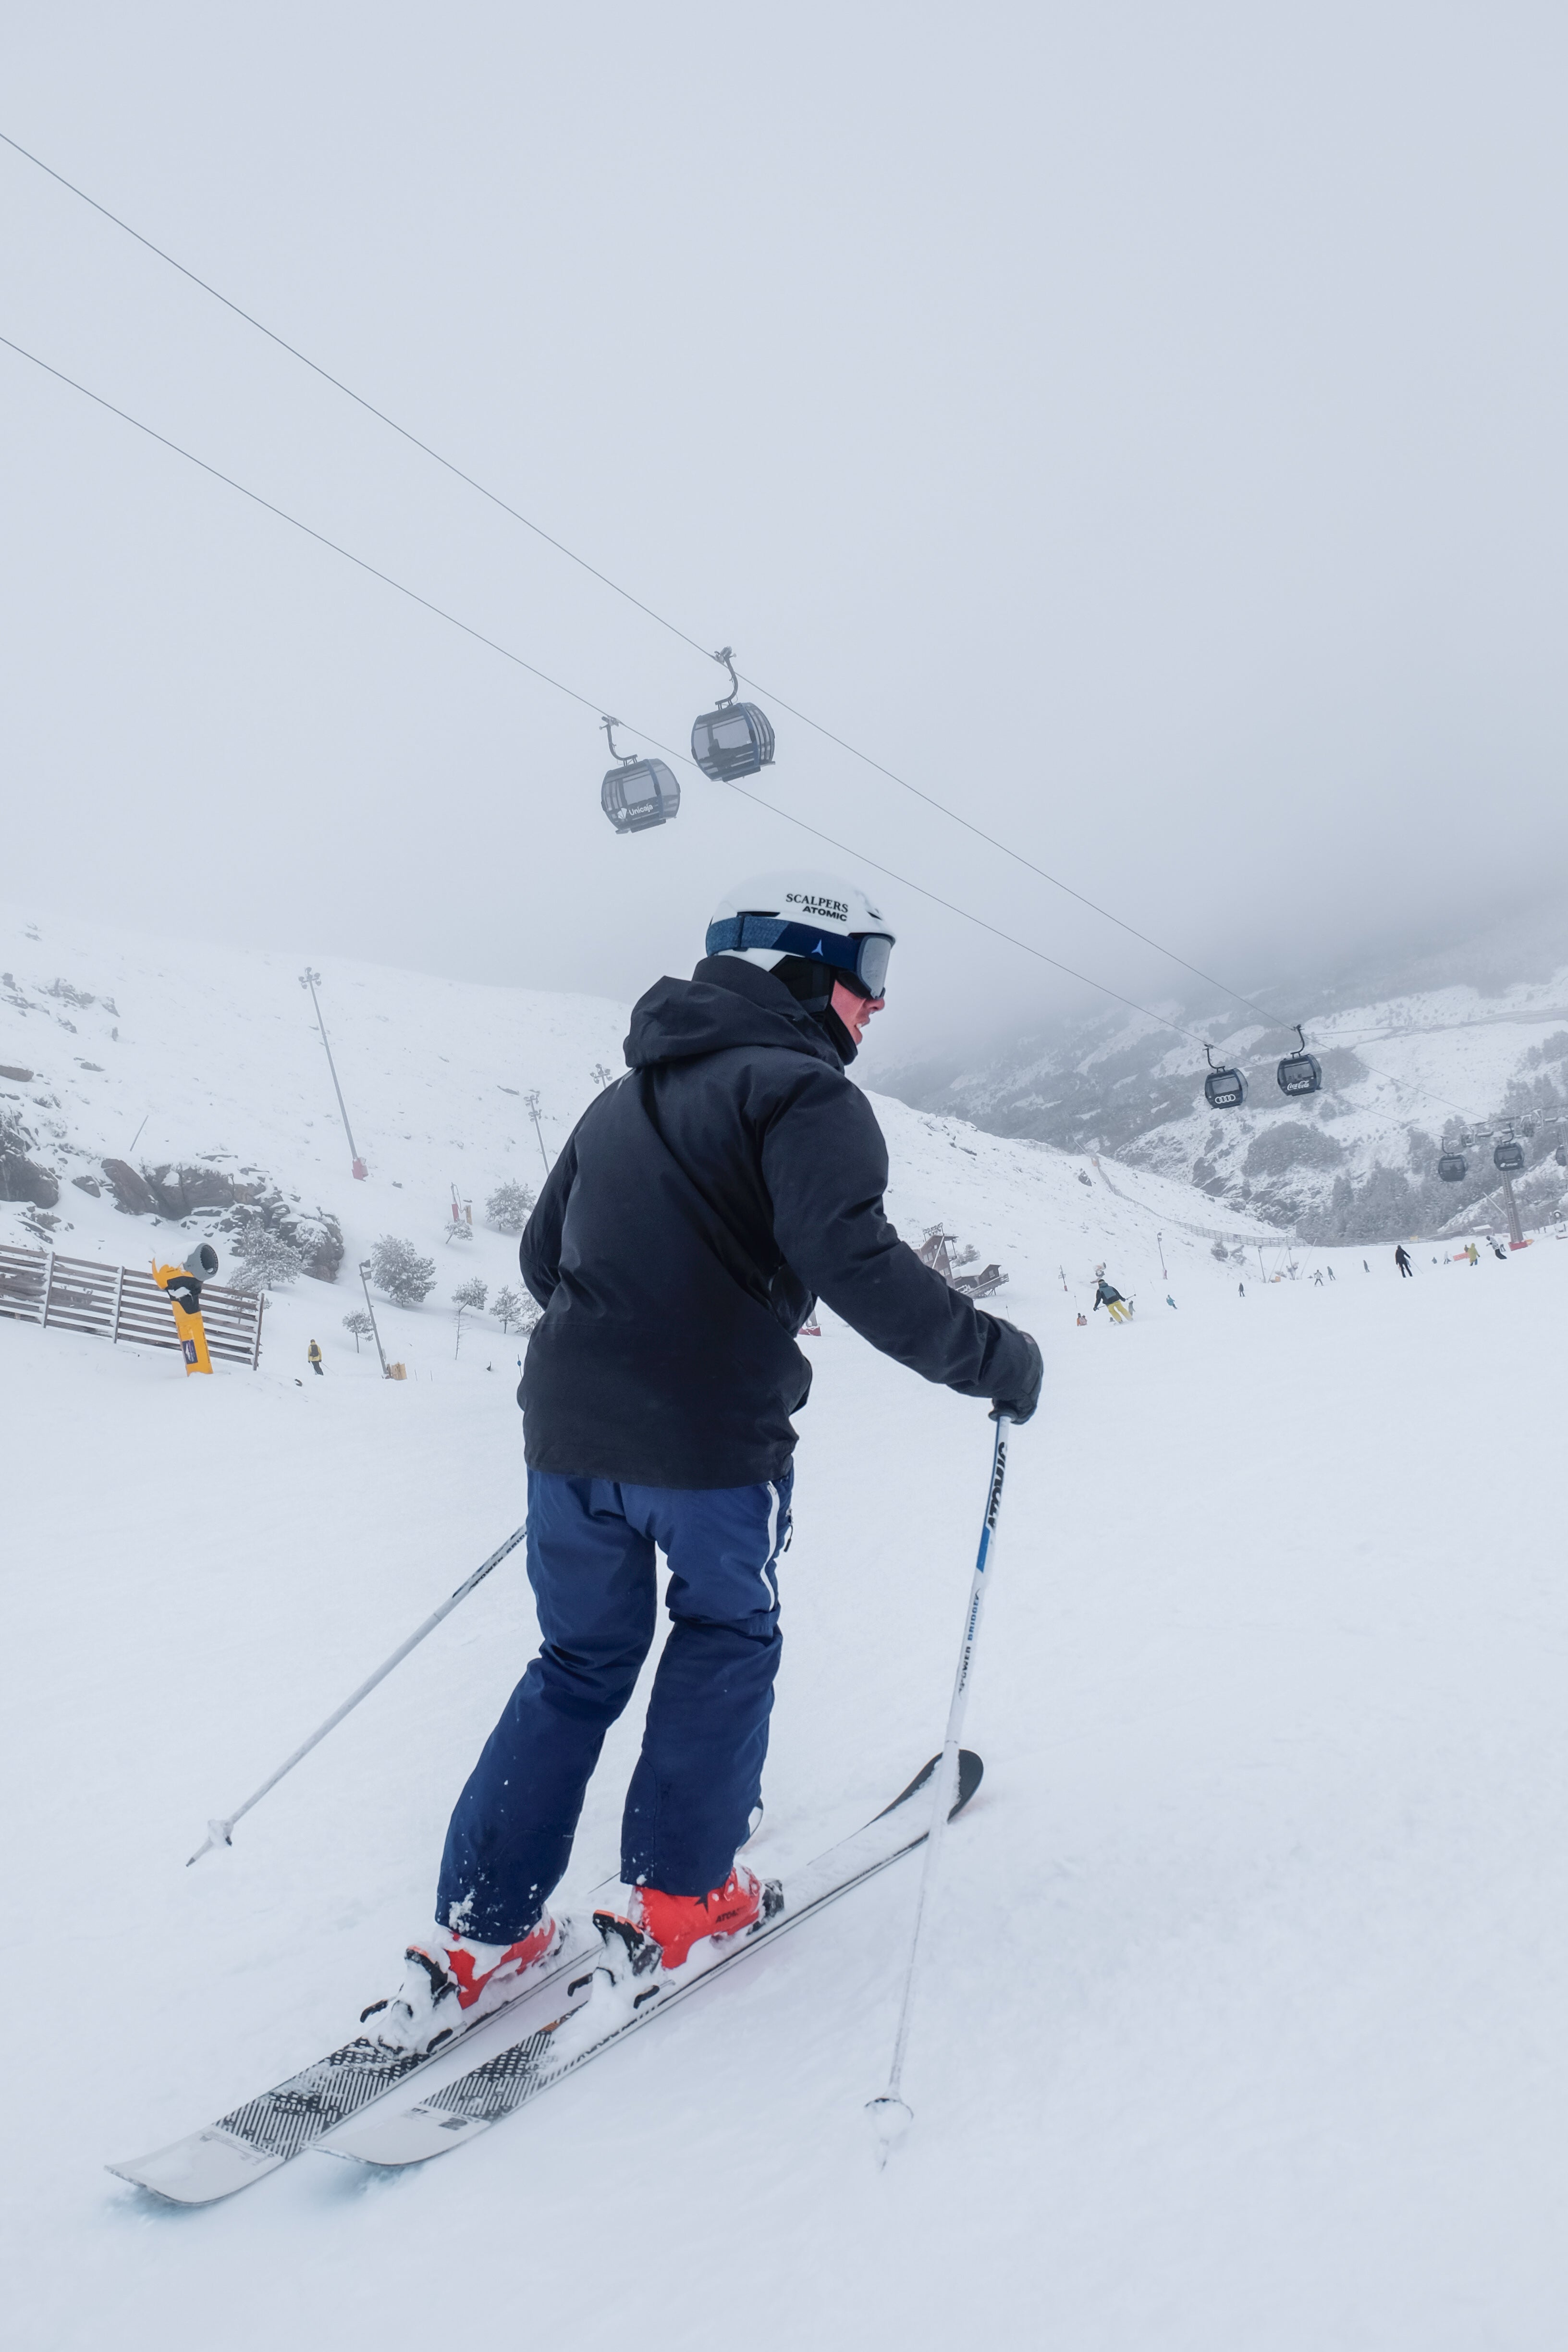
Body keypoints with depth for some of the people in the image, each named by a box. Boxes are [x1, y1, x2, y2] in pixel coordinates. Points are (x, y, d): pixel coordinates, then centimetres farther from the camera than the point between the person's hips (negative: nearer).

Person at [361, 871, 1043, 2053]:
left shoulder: (623, 1097, 17)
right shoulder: (804, 1093, -8)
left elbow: (544, 1253, 22)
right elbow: (856, 1264, -22)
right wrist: (995, 1355, -12)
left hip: (569, 1426, 7)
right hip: (712, 1443, -6)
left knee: (581, 1661, 17)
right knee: (726, 1641, 17)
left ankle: (479, 1935, 17)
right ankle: (677, 1898, 22)